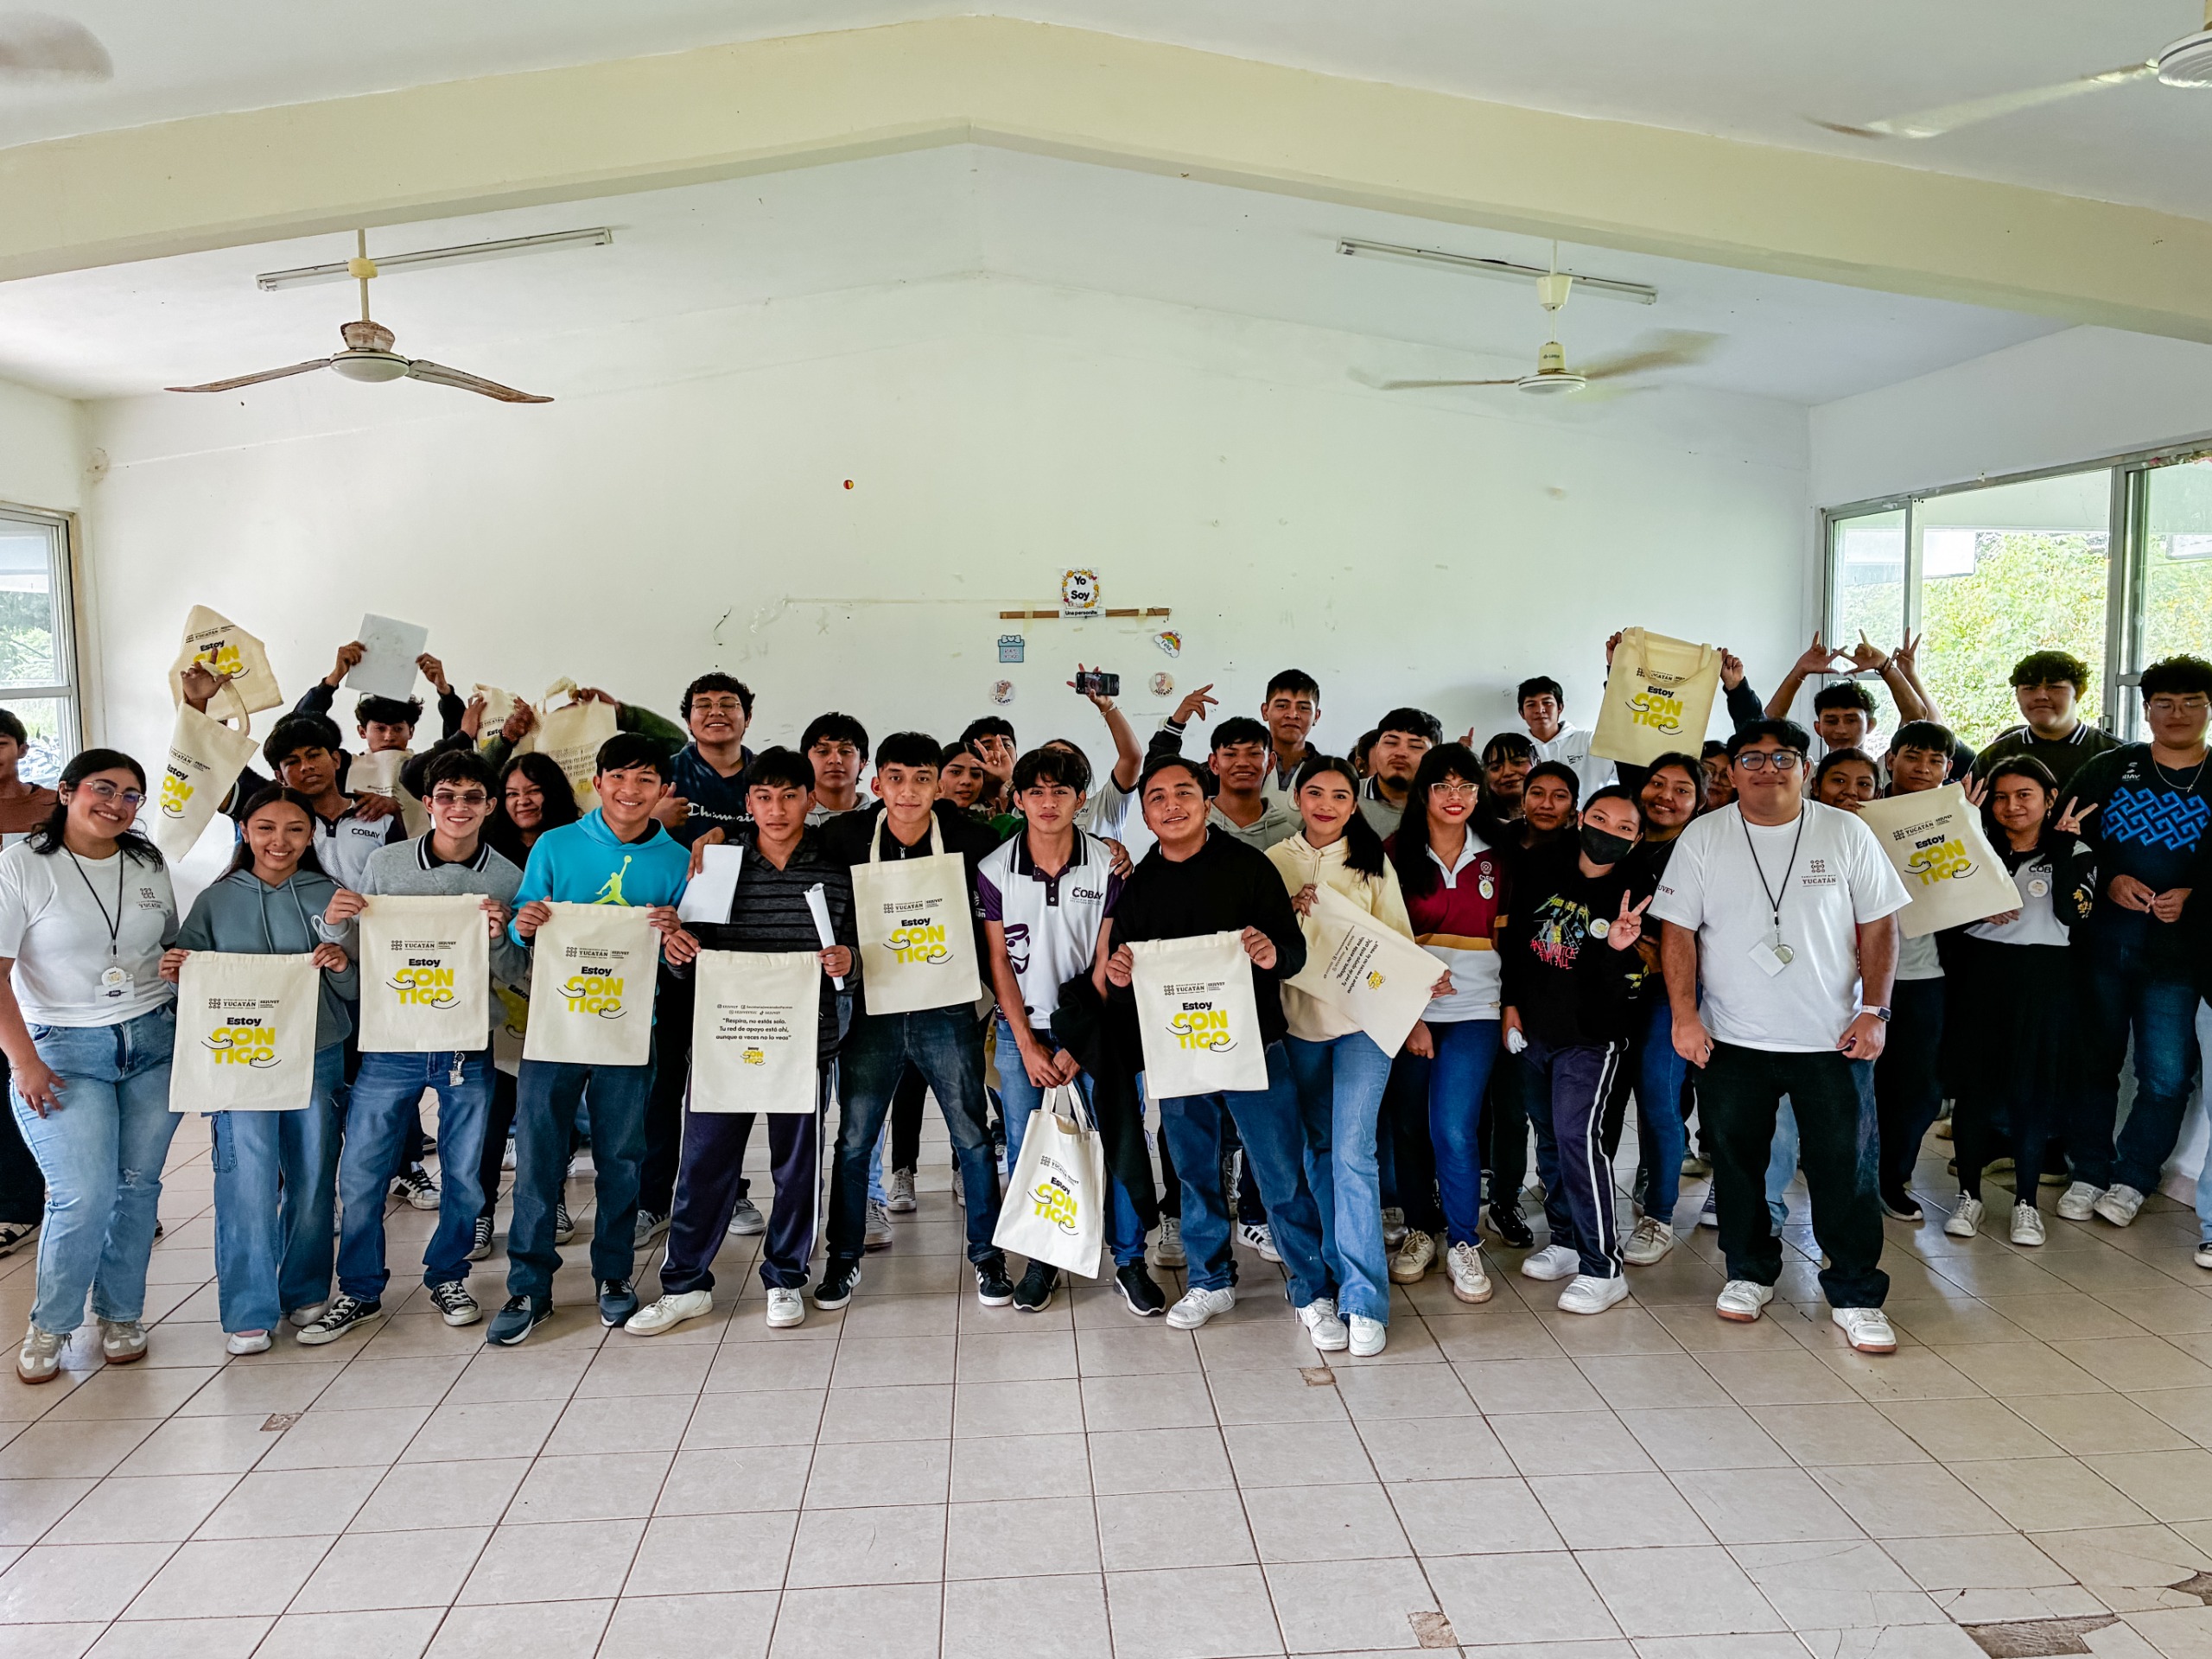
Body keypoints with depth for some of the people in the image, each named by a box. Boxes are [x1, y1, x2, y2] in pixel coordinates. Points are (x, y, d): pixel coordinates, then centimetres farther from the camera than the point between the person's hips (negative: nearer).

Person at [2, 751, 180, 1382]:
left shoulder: (148, 865, 9)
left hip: (153, 1043, 4)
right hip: (64, 1051, -4)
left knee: (138, 1185, 6)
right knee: (85, 1196, -10)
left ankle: (121, 1314, 23)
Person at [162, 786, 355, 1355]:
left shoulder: (329, 897, 4)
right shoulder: (215, 902, 5)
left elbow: (358, 991, 4)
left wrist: (342, 966, -16)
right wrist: (175, 973, -14)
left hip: (317, 1059, 1)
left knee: (312, 1181, 9)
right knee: (247, 1186, -7)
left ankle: (306, 1292, 27)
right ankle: (248, 1311, 5)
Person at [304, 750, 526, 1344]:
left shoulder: (507, 879, -1)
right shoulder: (386, 864, 0)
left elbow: (520, 978, 1)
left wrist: (500, 937, -18)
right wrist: (336, 924, -12)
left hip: (468, 1046, 0)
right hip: (390, 1041, 0)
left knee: (465, 1177, 10)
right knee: (360, 1173, 4)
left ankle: (446, 1278, 32)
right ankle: (360, 1292, 23)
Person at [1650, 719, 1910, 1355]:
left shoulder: (1846, 833, 1)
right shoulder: (1702, 837, 0)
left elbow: (1878, 926, 3)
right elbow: (1678, 931, -1)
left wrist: (1874, 1010, -6)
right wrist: (1685, 1015, -10)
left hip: (1832, 1039, -1)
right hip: (1731, 1039, 1)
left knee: (1846, 1169, 2)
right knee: (1736, 1161, 11)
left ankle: (1855, 1295, 15)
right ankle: (1750, 1272, 29)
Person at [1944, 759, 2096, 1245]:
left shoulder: (2073, 852, 4)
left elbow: (2072, 912, -14)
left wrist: (2064, 845, -13)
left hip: (2043, 979, -1)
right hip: (1980, 973, 1)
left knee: (2032, 1090, 1)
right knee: (1973, 1085, 2)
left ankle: (2026, 1201, 14)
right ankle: (1969, 1195, 14)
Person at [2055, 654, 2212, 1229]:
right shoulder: (2109, 770, 4)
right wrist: (2108, 882, -10)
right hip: (2100, 942, 1)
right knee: (2094, 1061, 9)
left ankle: (2132, 1179, 21)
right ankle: (2089, 1172, 22)